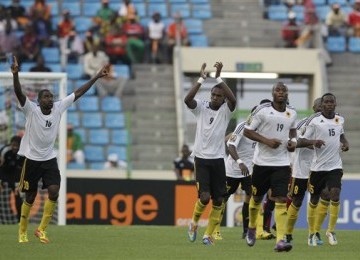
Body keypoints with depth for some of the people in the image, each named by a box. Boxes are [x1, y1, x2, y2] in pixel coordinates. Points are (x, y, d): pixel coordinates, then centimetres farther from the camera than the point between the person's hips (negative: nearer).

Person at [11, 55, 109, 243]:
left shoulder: (58, 108, -2)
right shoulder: (31, 110, -13)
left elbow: (78, 92, 2)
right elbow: (19, 93, -29)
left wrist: (96, 77, 1)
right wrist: (15, 74, -46)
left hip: (50, 159, 3)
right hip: (32, 159, -3)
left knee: (54, 191, -15)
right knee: (30, 197, 4)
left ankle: (42, 229, -2)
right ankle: (22, 232, 22)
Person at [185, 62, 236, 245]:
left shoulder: (225, 111, 1)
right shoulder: (201, 108, 2)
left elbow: (233, 100, -21)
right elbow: (187, 99, -19)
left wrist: (218, 77, -23)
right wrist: (201, 79, -22)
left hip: (218, 159, 2)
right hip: (201, 158, -2)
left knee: (218, 201, 1)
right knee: (204, 197, -14)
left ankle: (208, 235, 12)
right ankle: (194, 222, 14)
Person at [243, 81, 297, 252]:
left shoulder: (292, 113, 5)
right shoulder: (262, 110, -10)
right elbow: (247, 131, -8)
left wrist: (293, 140, 5)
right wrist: (267, 141, -19)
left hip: (282, 163, 2)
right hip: (262, 161, -2)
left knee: (281, 200, -12)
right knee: (256, 198, 13)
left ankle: (280, 240, -19)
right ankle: (251, 228, 42)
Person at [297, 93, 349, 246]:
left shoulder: (340, 120, 7)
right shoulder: (314, 121, -8)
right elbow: (300, 142, -10)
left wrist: (345, 142, 8)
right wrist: (313, 141, -29)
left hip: (335, 166, 2)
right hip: (318, 167, -2)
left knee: (335, 195, -17)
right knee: (314, 201, 7)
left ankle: (331, 231, -5)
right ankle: (312, 233, 25)